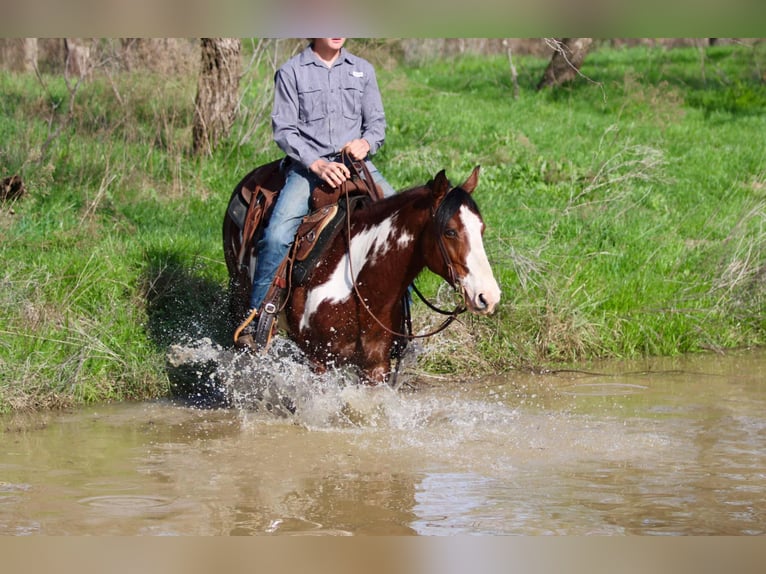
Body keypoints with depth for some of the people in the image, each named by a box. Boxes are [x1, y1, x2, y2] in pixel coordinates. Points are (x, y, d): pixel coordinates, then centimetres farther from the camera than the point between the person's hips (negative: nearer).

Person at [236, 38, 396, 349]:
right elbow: (283, 130, -3)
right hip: (307, 165, -3)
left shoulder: (362, 70, 12)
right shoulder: (291, 72, 1)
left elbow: (377, 122, 13)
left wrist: (366, 142, -11)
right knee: (277, 235, -25)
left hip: (356, 163, 3)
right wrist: (317, 164, -16)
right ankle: (254, 319, -13)